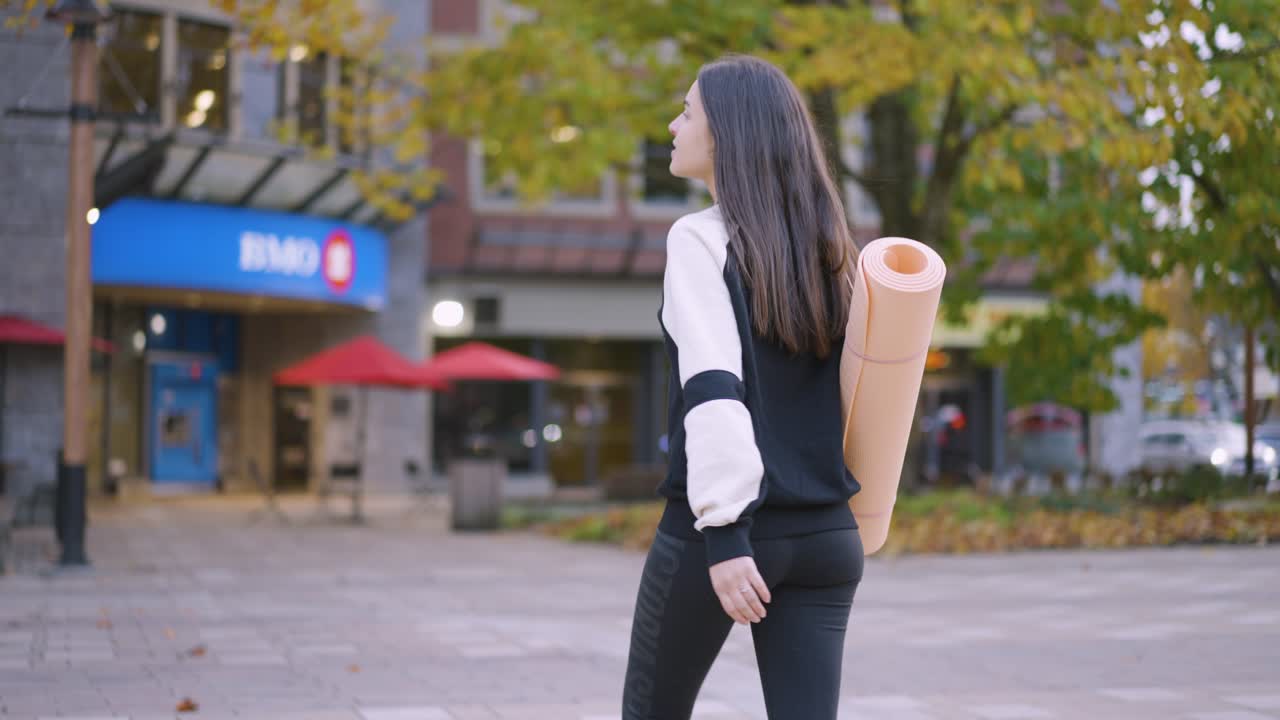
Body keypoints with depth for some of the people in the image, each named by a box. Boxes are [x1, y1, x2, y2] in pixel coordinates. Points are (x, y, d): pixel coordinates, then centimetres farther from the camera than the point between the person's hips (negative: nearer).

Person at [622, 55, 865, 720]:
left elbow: (714, 392, -19)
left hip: (721, 530, -5)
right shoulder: (826, 248, 10)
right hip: (825, 534, 5)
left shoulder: (702, 239, -9)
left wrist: (724, 533, -23)